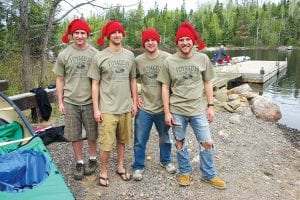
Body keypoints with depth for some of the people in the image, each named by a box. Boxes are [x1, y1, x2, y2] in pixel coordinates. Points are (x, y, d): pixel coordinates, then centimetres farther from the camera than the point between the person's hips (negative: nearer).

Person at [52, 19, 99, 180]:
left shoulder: (95, 54, -2)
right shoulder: (64, 55, 0)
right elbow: (60, 80, 5)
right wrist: (60, 102, 2)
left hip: (90, 101, -1)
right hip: (70, 102, 1)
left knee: (92, 134, 11)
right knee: (75, 135, 9)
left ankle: (93, 159, 33)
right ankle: (79, 163, 27)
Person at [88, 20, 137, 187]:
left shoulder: (130, 55, 6)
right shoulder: (100, 57, -4)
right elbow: (95, 84, -2)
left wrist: (134, 102, 9)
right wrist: (96, 109, -5)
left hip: (126, 107, 3)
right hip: (107, 109, -3)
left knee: (122, 140, 15)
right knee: (106, 143, 1)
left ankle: (121, 167, 33)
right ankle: (103, 172, 20)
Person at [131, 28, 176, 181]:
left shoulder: (167, 58, -8)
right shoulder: (138, 60, -3)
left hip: (163, 107, 0)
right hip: (144, 107, 0)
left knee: (165, 138, 19)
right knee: (140, 140, 7)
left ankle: (166, 161, 42)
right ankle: (138, 166, 26)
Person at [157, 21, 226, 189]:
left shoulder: (203, 59, -1)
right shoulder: (169, 62, -4)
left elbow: (207, 83, 6)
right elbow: (165, 87, -1)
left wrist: (210, 106, 2)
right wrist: (167, 112, -4)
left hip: (199, 110, 1)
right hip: (177, 111, 0)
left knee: (207, 143, 6)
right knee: (180, 143, 12)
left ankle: (209, 175, 26)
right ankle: (185, 172, 32)